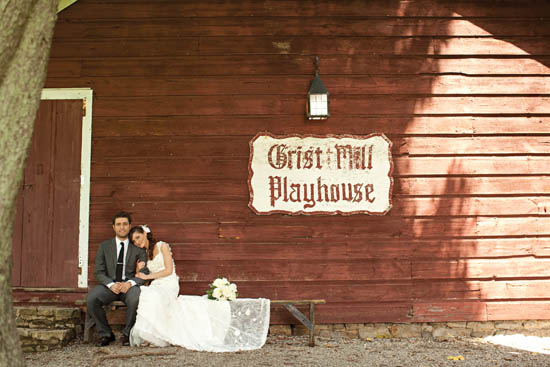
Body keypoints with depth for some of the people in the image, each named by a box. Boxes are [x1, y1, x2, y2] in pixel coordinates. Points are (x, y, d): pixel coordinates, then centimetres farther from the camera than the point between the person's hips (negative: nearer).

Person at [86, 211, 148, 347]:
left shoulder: (138, 248, 8)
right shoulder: (104, 246, 10)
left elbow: (144, 272, 2)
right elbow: (98, 272, 4)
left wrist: (130, 283, -19)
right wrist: (111, 285, -16)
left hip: (130, 285, -1)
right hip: (109, 285, 1)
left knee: (135, 299, -35)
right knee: (91, 299, -28)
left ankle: (127, 334, -11)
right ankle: (105, 334, -8)